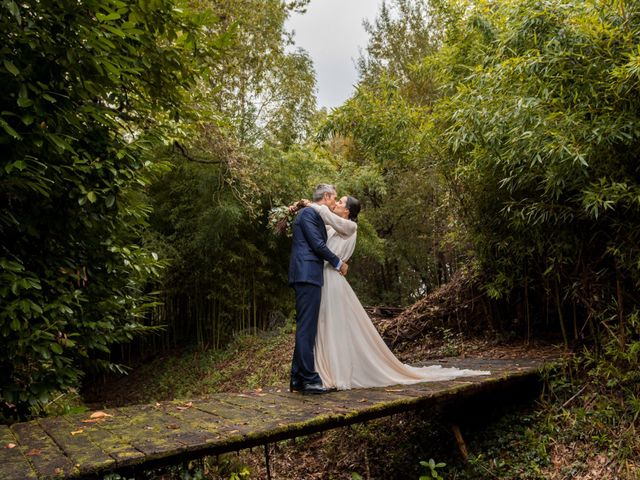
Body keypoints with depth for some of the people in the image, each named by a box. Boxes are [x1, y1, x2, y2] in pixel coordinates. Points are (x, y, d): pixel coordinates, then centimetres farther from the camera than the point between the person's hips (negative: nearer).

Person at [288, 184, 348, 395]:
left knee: (305, 328, 10)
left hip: (307, 276, 10)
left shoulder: (314, 215, 24)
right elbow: (318, 244, -13)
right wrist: (338, 263, -2)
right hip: (307, 275, -10)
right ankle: (308, 379, -7)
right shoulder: (308, 213, -6)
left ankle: (298, 379, 14)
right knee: (306, 328, -9)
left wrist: (335, 263, 16)